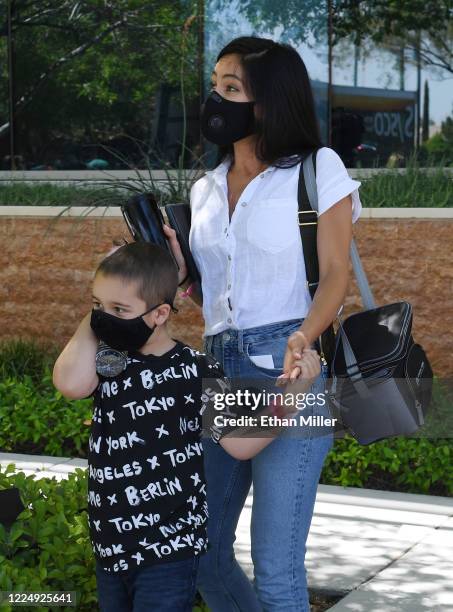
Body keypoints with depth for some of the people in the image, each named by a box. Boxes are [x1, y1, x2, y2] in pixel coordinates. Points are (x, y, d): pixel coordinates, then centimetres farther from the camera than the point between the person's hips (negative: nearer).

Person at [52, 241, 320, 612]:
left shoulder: (195, 372, -10)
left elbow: (241, 443, -10)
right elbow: (71, 384, -21)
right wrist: (91, 321, -11)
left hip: (169, 552, -5)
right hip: (110, 545, 5)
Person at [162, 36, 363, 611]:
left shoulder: (318, 169, 0)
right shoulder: (206, 188, 18)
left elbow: (335, 273, -5)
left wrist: (302, 339, -23)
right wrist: (178, 272, 2)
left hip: (289, 370, -6)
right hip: (219, 370, 6)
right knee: (203, 552, 11)